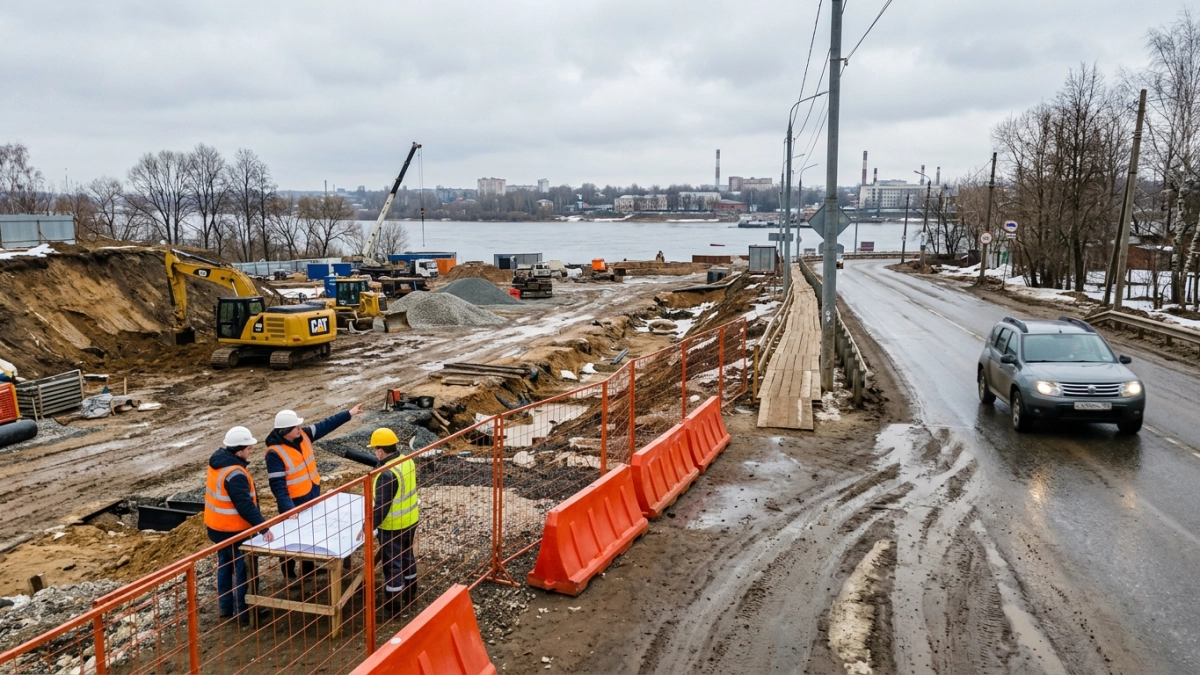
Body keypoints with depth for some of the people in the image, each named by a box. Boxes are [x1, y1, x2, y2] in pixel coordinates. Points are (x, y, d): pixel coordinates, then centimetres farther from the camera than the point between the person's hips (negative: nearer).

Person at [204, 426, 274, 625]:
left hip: (217, 526, 10)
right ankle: (242, 612, 14)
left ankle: (226, 606, 35)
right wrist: (263, 527, -32)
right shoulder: (234, 474, -30)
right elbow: (245, 505, -32)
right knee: (243, 570, 4)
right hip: (233, 531, -9)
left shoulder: (218, 460, -1)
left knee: (225, 565, 22)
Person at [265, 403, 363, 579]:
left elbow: (325, 425, 6)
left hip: (313, 496, 8)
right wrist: (288, 508, -33)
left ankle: (309, 567, 42)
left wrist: (349, 413, 4)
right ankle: (289, 575, 27)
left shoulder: (303, 435, -7)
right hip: (294, 503, -8)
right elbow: (277, 485, -27)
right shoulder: (275, 453, -27)